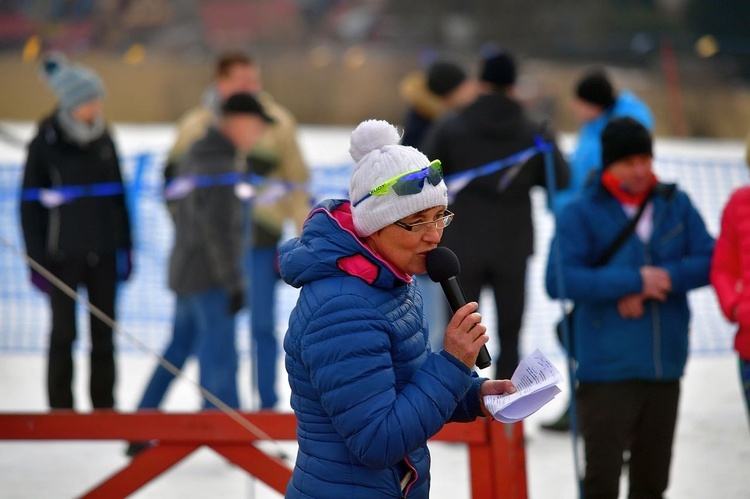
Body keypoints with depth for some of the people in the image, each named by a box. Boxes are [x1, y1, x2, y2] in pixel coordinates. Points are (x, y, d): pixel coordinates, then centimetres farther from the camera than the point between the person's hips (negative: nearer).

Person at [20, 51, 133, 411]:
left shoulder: (103, 139, 6)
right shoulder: (46, 142, -8)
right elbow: (30, 203, -6)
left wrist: (125, 247, 10)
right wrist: (37, 259, -9)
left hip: (103, 253, 4)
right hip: (63, 254, -4)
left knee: (104, 333, 7)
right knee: (64, 332, 2)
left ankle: (105, 408, 16)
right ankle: (61, 411, 11)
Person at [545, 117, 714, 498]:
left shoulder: (675, 205, 8)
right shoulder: (581, 213, -6)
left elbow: (709, 261, 3)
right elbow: (559, 281, -14)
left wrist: (663, 279, -15)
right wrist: (635, 280, -17)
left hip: (665, 365, 4)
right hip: (606, 368, -4)